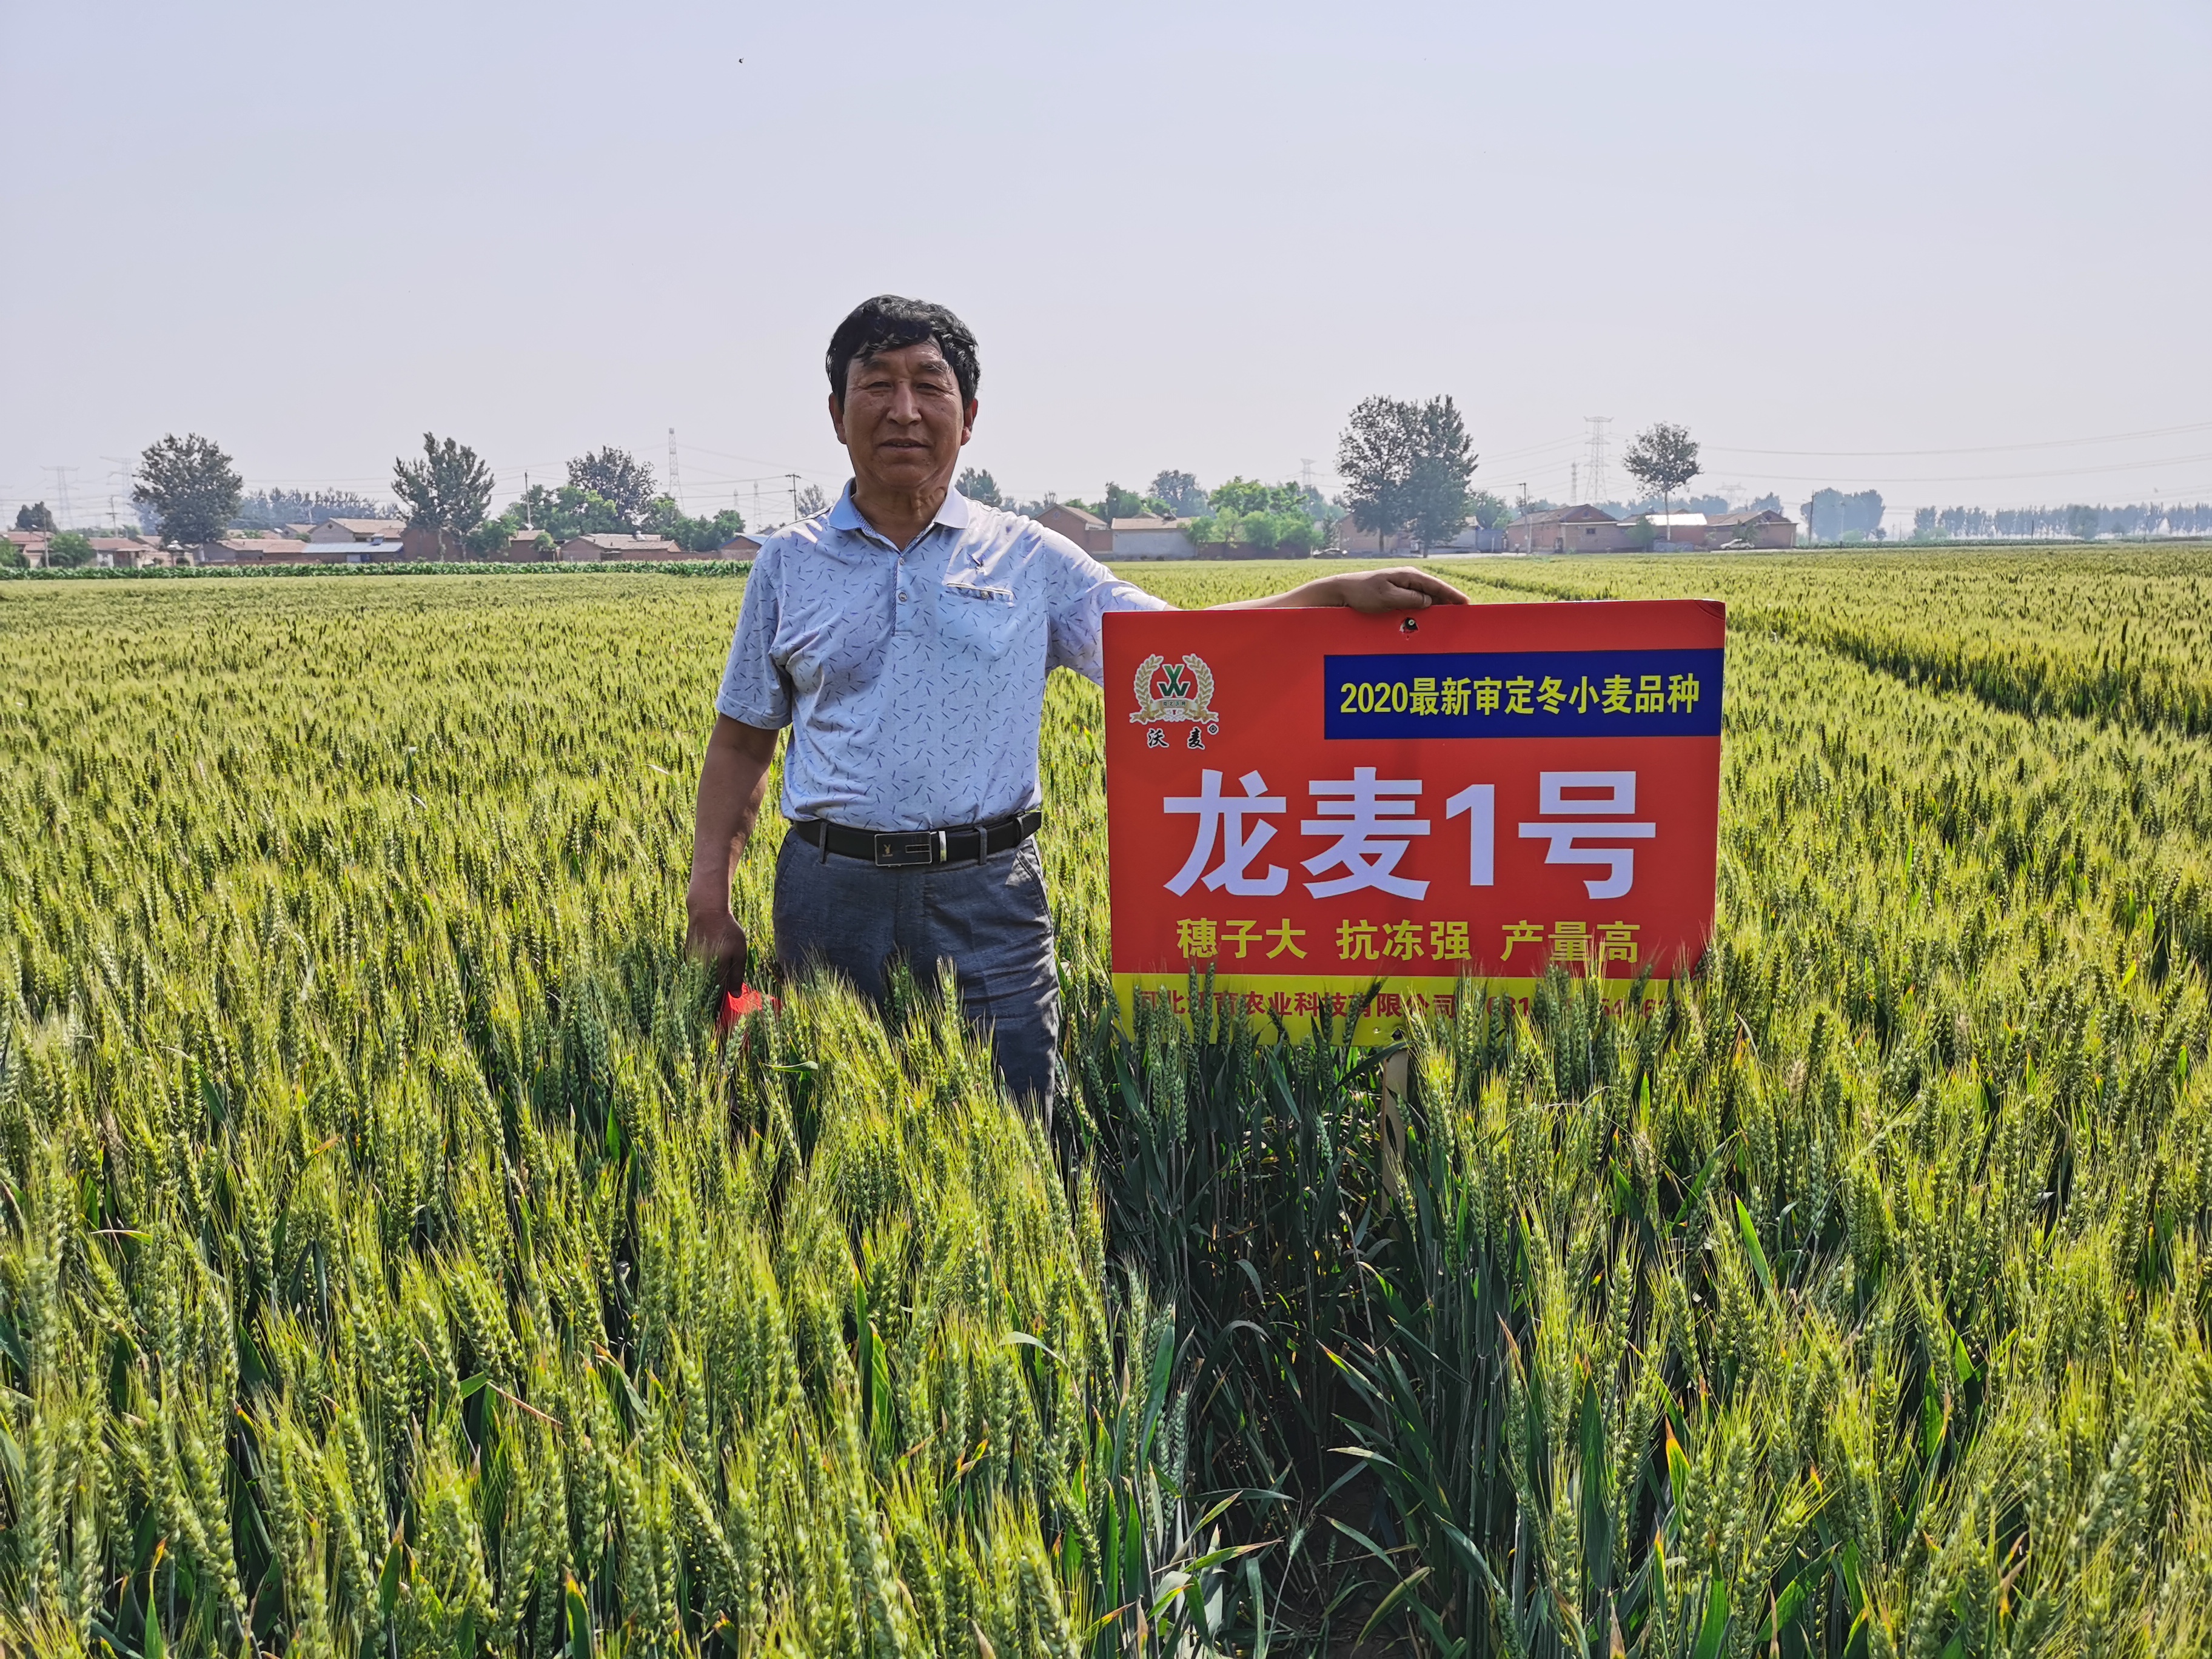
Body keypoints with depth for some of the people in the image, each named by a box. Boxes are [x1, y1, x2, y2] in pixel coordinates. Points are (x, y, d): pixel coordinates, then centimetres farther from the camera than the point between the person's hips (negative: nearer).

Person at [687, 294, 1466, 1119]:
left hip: (985, 895, -1)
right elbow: (741, 742, 14)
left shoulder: (1029, 558, 7)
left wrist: (1338, 594, -7)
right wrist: (708, 895, 4)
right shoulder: (788, 563, 10)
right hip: (831, 893, 1)